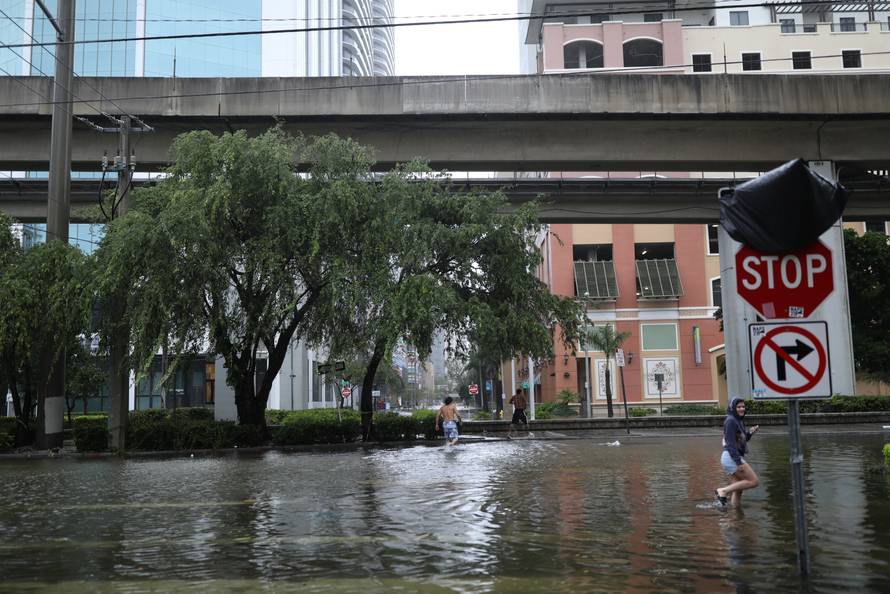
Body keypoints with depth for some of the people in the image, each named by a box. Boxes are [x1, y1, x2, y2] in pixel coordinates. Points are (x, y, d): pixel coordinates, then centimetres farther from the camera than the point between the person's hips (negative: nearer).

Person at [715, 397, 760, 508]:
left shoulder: (739, 421, 17)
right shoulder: (731, 421, -12)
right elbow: (731, 443, -19)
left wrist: (750, 433, 5)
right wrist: (739, 462, -25)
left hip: (736, 458, 10)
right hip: (731, 457, -10)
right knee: (754, 481, -11)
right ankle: (724, 491, -9)